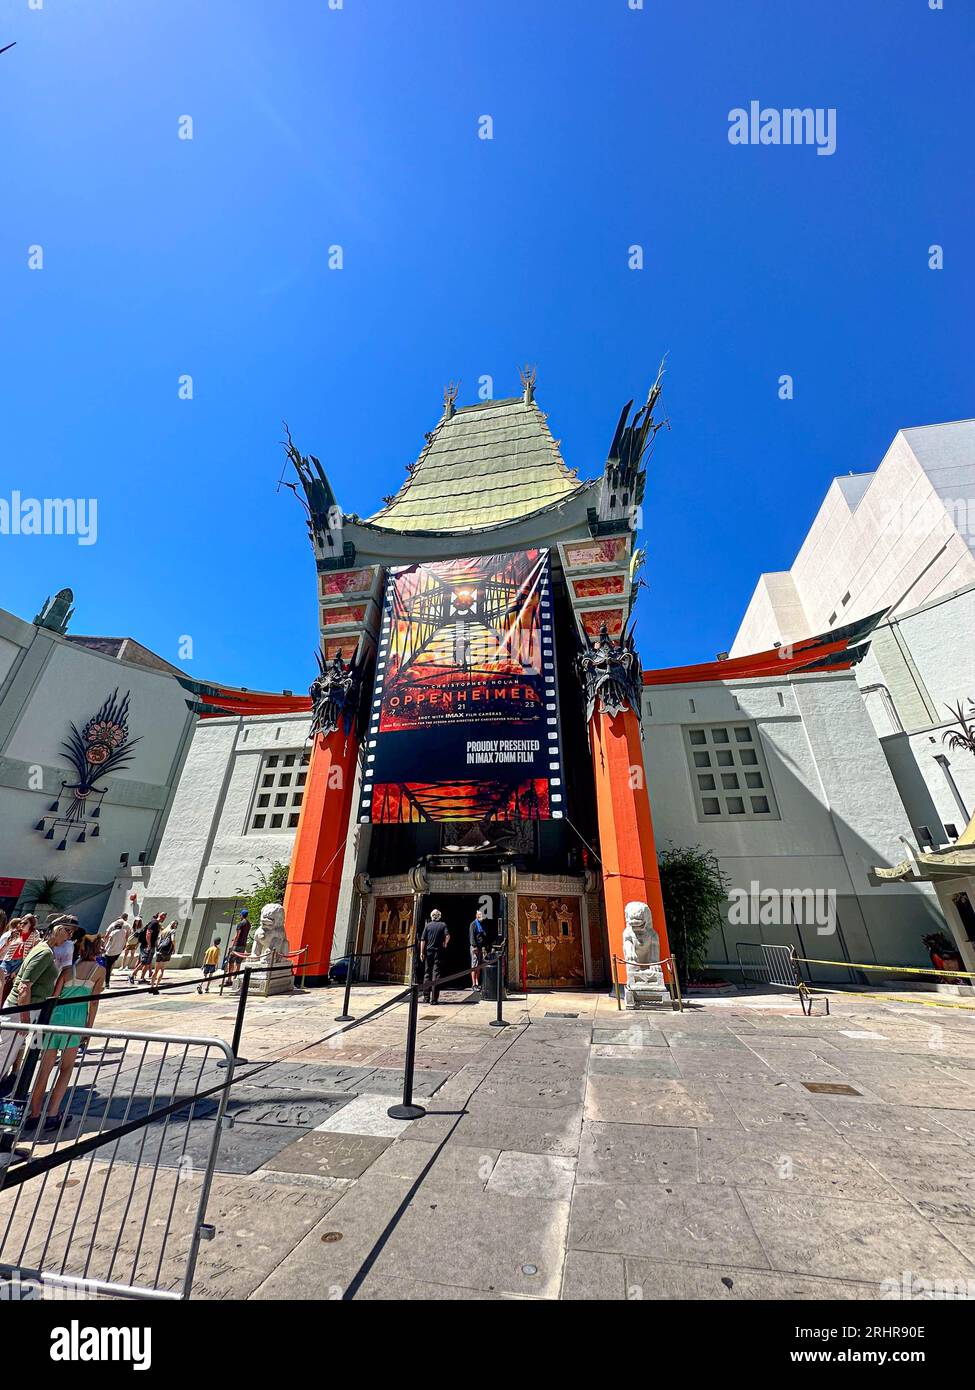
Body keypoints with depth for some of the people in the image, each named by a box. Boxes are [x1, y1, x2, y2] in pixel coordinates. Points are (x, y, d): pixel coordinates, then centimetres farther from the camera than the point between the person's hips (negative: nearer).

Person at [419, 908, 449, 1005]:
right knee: (436, 974, 2)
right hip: (438, 952, -1)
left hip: (428, 952, 1)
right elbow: (447, 936, -14)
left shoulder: (428, 925, 3)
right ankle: (434, 999, -2)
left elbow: (423, 940, -1)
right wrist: (445, 944, 3)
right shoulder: (443, 925, 0)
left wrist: (421, 952, 3)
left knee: (427, 974, 14)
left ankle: (426, 997, 19)